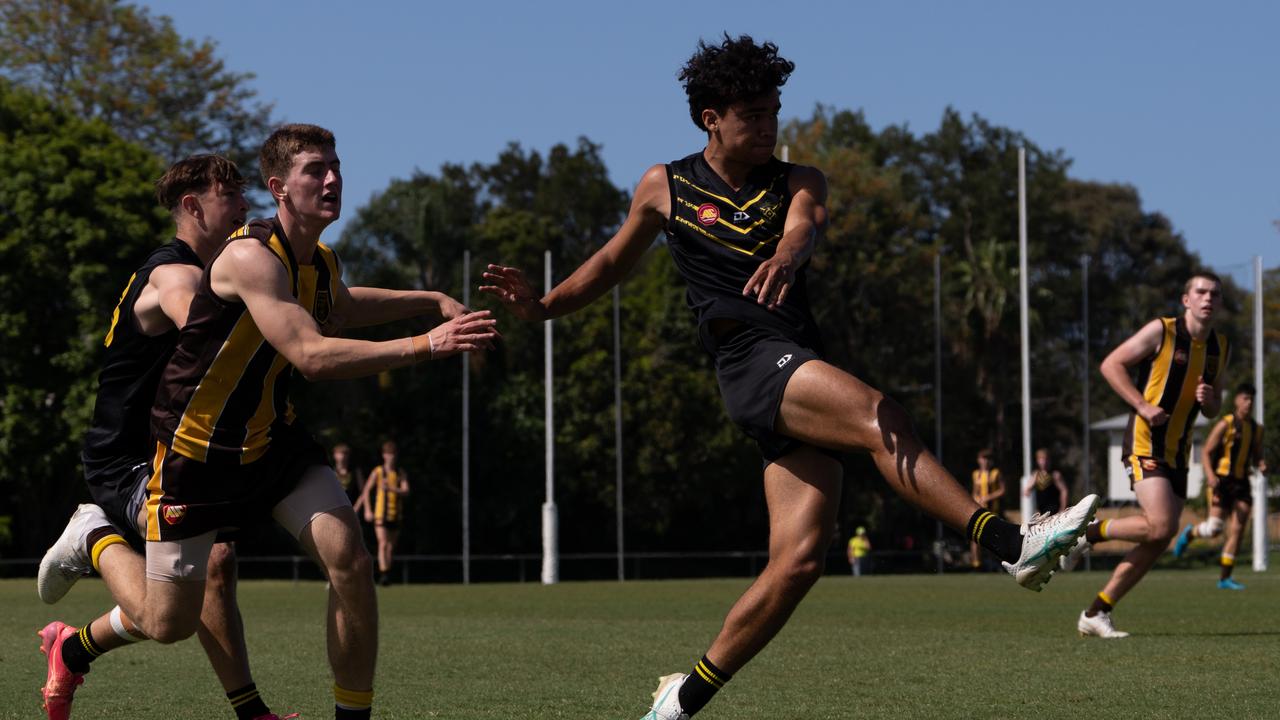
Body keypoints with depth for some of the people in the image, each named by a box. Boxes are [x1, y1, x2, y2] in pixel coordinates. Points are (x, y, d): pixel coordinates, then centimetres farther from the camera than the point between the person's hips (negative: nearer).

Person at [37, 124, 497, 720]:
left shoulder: (322, 264, 1)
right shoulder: (251, 257, -26)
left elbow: (336, 306, 27)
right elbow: (312, 355, -37)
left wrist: (431, 301, 15)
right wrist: (426, 345, -40)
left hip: (274, 442, 7)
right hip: (196, 450, -7)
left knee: (350, 563, -15)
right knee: (167, 624, 3)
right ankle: (96, 541, 33)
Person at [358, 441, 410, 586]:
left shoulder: (401, 474, 7)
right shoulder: (378, 472, 0)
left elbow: (405, 491, -6)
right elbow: (366, 490, 2)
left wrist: (390, 488, -23)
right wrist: (367, 510, -8)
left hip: (395, 516, 3)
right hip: (380, 514, -3)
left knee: (391, 548, 8)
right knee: (383, 544, -17)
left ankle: (386, 576, 19)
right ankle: (383, 574, -24)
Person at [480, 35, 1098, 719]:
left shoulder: (798, 182, 13)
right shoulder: (664, 187, 11)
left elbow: (804, 225, -12)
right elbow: (615, 259, 27)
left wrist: (786, 255, -36)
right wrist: (543, 306, 15)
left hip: (804, 369, 4)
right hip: (751, 362, -4)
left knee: (799, 557, -8)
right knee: (881, 417, -30)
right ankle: (1013, 543, -39)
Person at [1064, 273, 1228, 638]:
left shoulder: (1221, 348, 12)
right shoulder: (1162, 331, -7)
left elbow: (1214, 406, 22)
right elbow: (1111, 364, -6)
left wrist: (1209, 399, -3)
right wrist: (1143, 406, -17)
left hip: (1178, 451, 7)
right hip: (1146, 442, -7)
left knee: (1159, 540, 2)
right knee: (1160, 526, -22)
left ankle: (1095, 614, 8)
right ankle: (1088, 532, 2)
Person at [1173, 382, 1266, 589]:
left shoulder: (1257, 429, 10)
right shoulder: (1225, 425, -7)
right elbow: (1206, 452, -7)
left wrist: (1261, 465, -5)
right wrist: (1210, 475, -23)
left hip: (1242, 483, 5)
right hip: (1221, 481, -5)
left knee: (1238, 529, -4)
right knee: (1214, 529, -14)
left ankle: (1225, 578, 2)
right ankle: (1189, 533, 21)